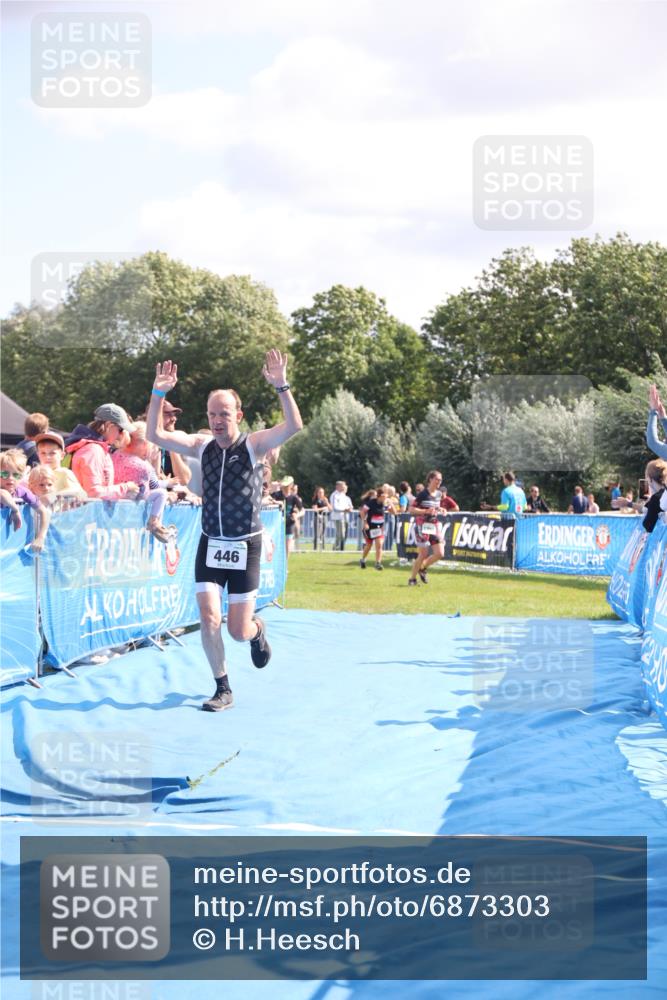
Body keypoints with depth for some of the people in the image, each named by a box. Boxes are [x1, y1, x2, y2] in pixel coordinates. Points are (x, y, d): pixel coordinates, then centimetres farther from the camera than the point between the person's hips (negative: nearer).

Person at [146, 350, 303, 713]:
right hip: (210, 545, 3)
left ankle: (257, 631, 37)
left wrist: (281, 386, -37)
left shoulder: (254, 445, -9)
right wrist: (159, 393, -17)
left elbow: (294, 426, -26)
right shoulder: (202, 445, 2)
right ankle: (223, 690, 4)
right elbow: (154, 435, -5)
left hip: (245, 546, -3)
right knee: (209, 619, -11)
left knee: (238, 631, -1)